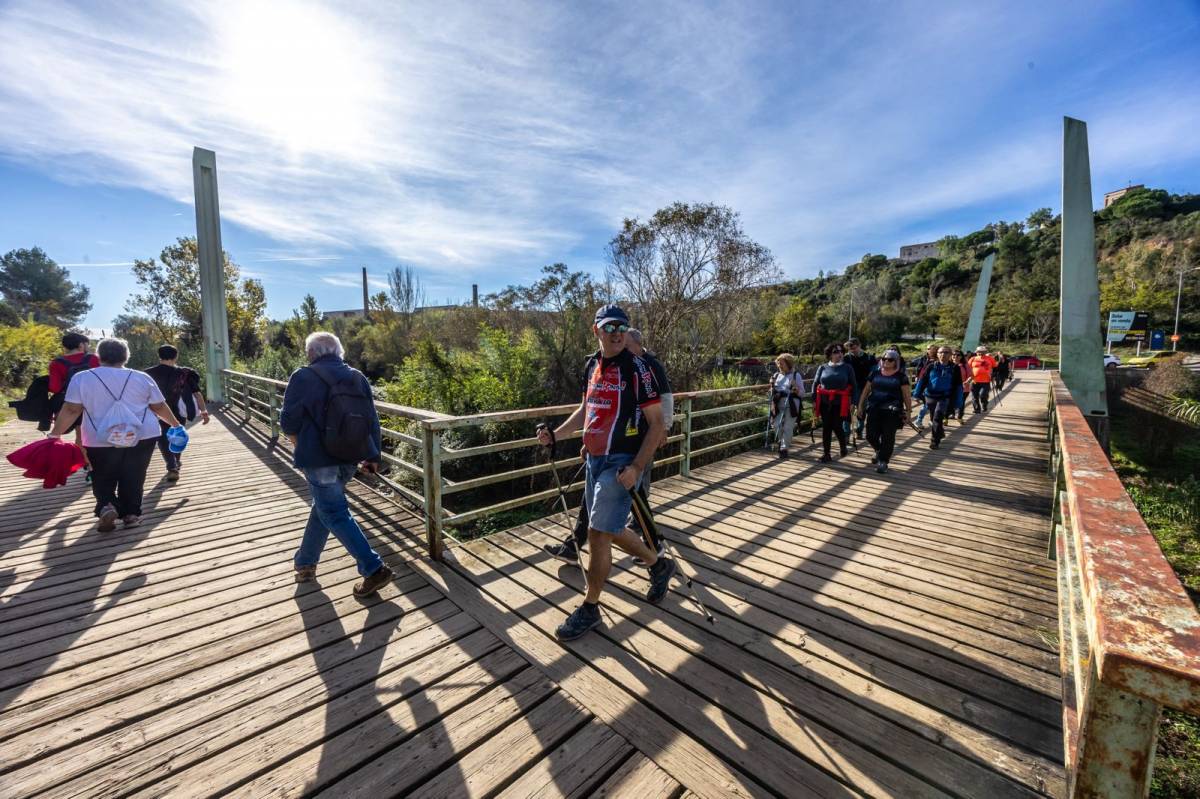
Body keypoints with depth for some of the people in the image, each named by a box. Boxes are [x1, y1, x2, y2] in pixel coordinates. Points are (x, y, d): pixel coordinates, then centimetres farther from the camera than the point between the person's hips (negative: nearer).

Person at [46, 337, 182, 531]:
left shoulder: (82, 378, -1)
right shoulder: (142, 378, 1)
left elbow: (71, 410, -5)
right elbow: (160, 406, 6)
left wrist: (54, 434, 4)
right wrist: (175, 424, 19)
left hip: (100, 442, 0)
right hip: (142, 437, 1)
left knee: (103, 479, 16)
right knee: (134, 478, 11)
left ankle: (106, 506, -5)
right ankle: (132, 514, 13)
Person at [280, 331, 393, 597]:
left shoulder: (303, 377, -7)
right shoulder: (358, 377, 6)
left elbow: (288, 421, -4)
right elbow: (372, 420, 7)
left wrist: (299, 444, 17)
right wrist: (372, 456, 14)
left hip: (320, 458, -6)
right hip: (350, 457, 6)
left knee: (335, 514, 1)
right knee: (323, 507, 23)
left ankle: (374, 569, -4)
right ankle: (305, 562, 38)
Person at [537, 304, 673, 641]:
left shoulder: (637, 368, -13)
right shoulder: (592, 365, 7)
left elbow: (656, 424, -14)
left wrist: (636, 467, -22)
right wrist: (555, 434, 11)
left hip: (621, 463, -7)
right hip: (594, 460, 8)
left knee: (598, 532, -4)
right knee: (609, 530, 18)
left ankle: (590, 608, 18)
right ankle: (659, 564, 40)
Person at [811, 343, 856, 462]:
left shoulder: (847, 368, 2)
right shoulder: (822, 368, 5)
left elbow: (853, 386, 4)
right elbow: (815, 384, 7)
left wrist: (852, 402, -2)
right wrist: (814, 401, 2)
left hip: (840, 403, -2)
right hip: (824, 402, 2)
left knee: (837, 426, -2)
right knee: (826, 427, 5)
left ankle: (843, 446, 29)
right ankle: (826, 454, 15)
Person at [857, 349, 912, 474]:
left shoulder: (901, 376, 2)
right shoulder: (875, 374, 9)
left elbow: (906, 395, 2)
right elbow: (866, 390, 13)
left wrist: (908, 411, -2)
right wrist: (860, 405, 10)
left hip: (892, 411, -2)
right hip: (874, 409, 3)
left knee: (888, 437, 0)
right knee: (871, 435, 2)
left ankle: (883, 461, 12)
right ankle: (879, 451, 32)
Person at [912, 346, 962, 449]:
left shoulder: (954, 368, 0)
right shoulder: (931, 367, 2)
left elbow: (958, 386, 3)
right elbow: (922, 380, 2)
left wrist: (957, 403, 0)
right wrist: (917, 394, -4)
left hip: (945, 397, -2)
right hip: (930, 396, 3)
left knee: (937, 418, -14)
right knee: (933, 419, 14)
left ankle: (935, 440, -4)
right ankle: (940, 433, 39)